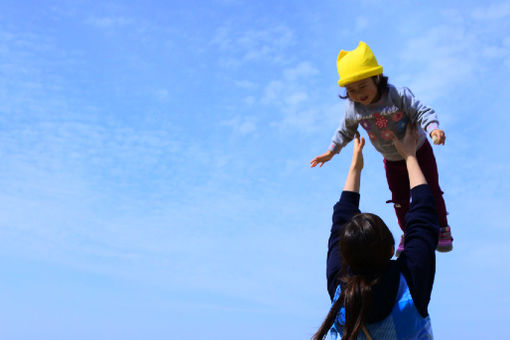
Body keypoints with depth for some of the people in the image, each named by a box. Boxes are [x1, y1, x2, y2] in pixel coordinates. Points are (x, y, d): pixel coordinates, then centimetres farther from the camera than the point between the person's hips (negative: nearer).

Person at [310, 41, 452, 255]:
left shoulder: (399, 95, -28)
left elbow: (422, 112, -27)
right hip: (392, 161, 3)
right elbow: (346, 131, 2)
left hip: (418, 151, -3)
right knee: (400, 199, 14)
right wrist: (331, 151, 4)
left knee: (430, 191, 10)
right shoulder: (352, 108, -16)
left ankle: (442, 228, 35)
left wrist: (433, 128, -46)